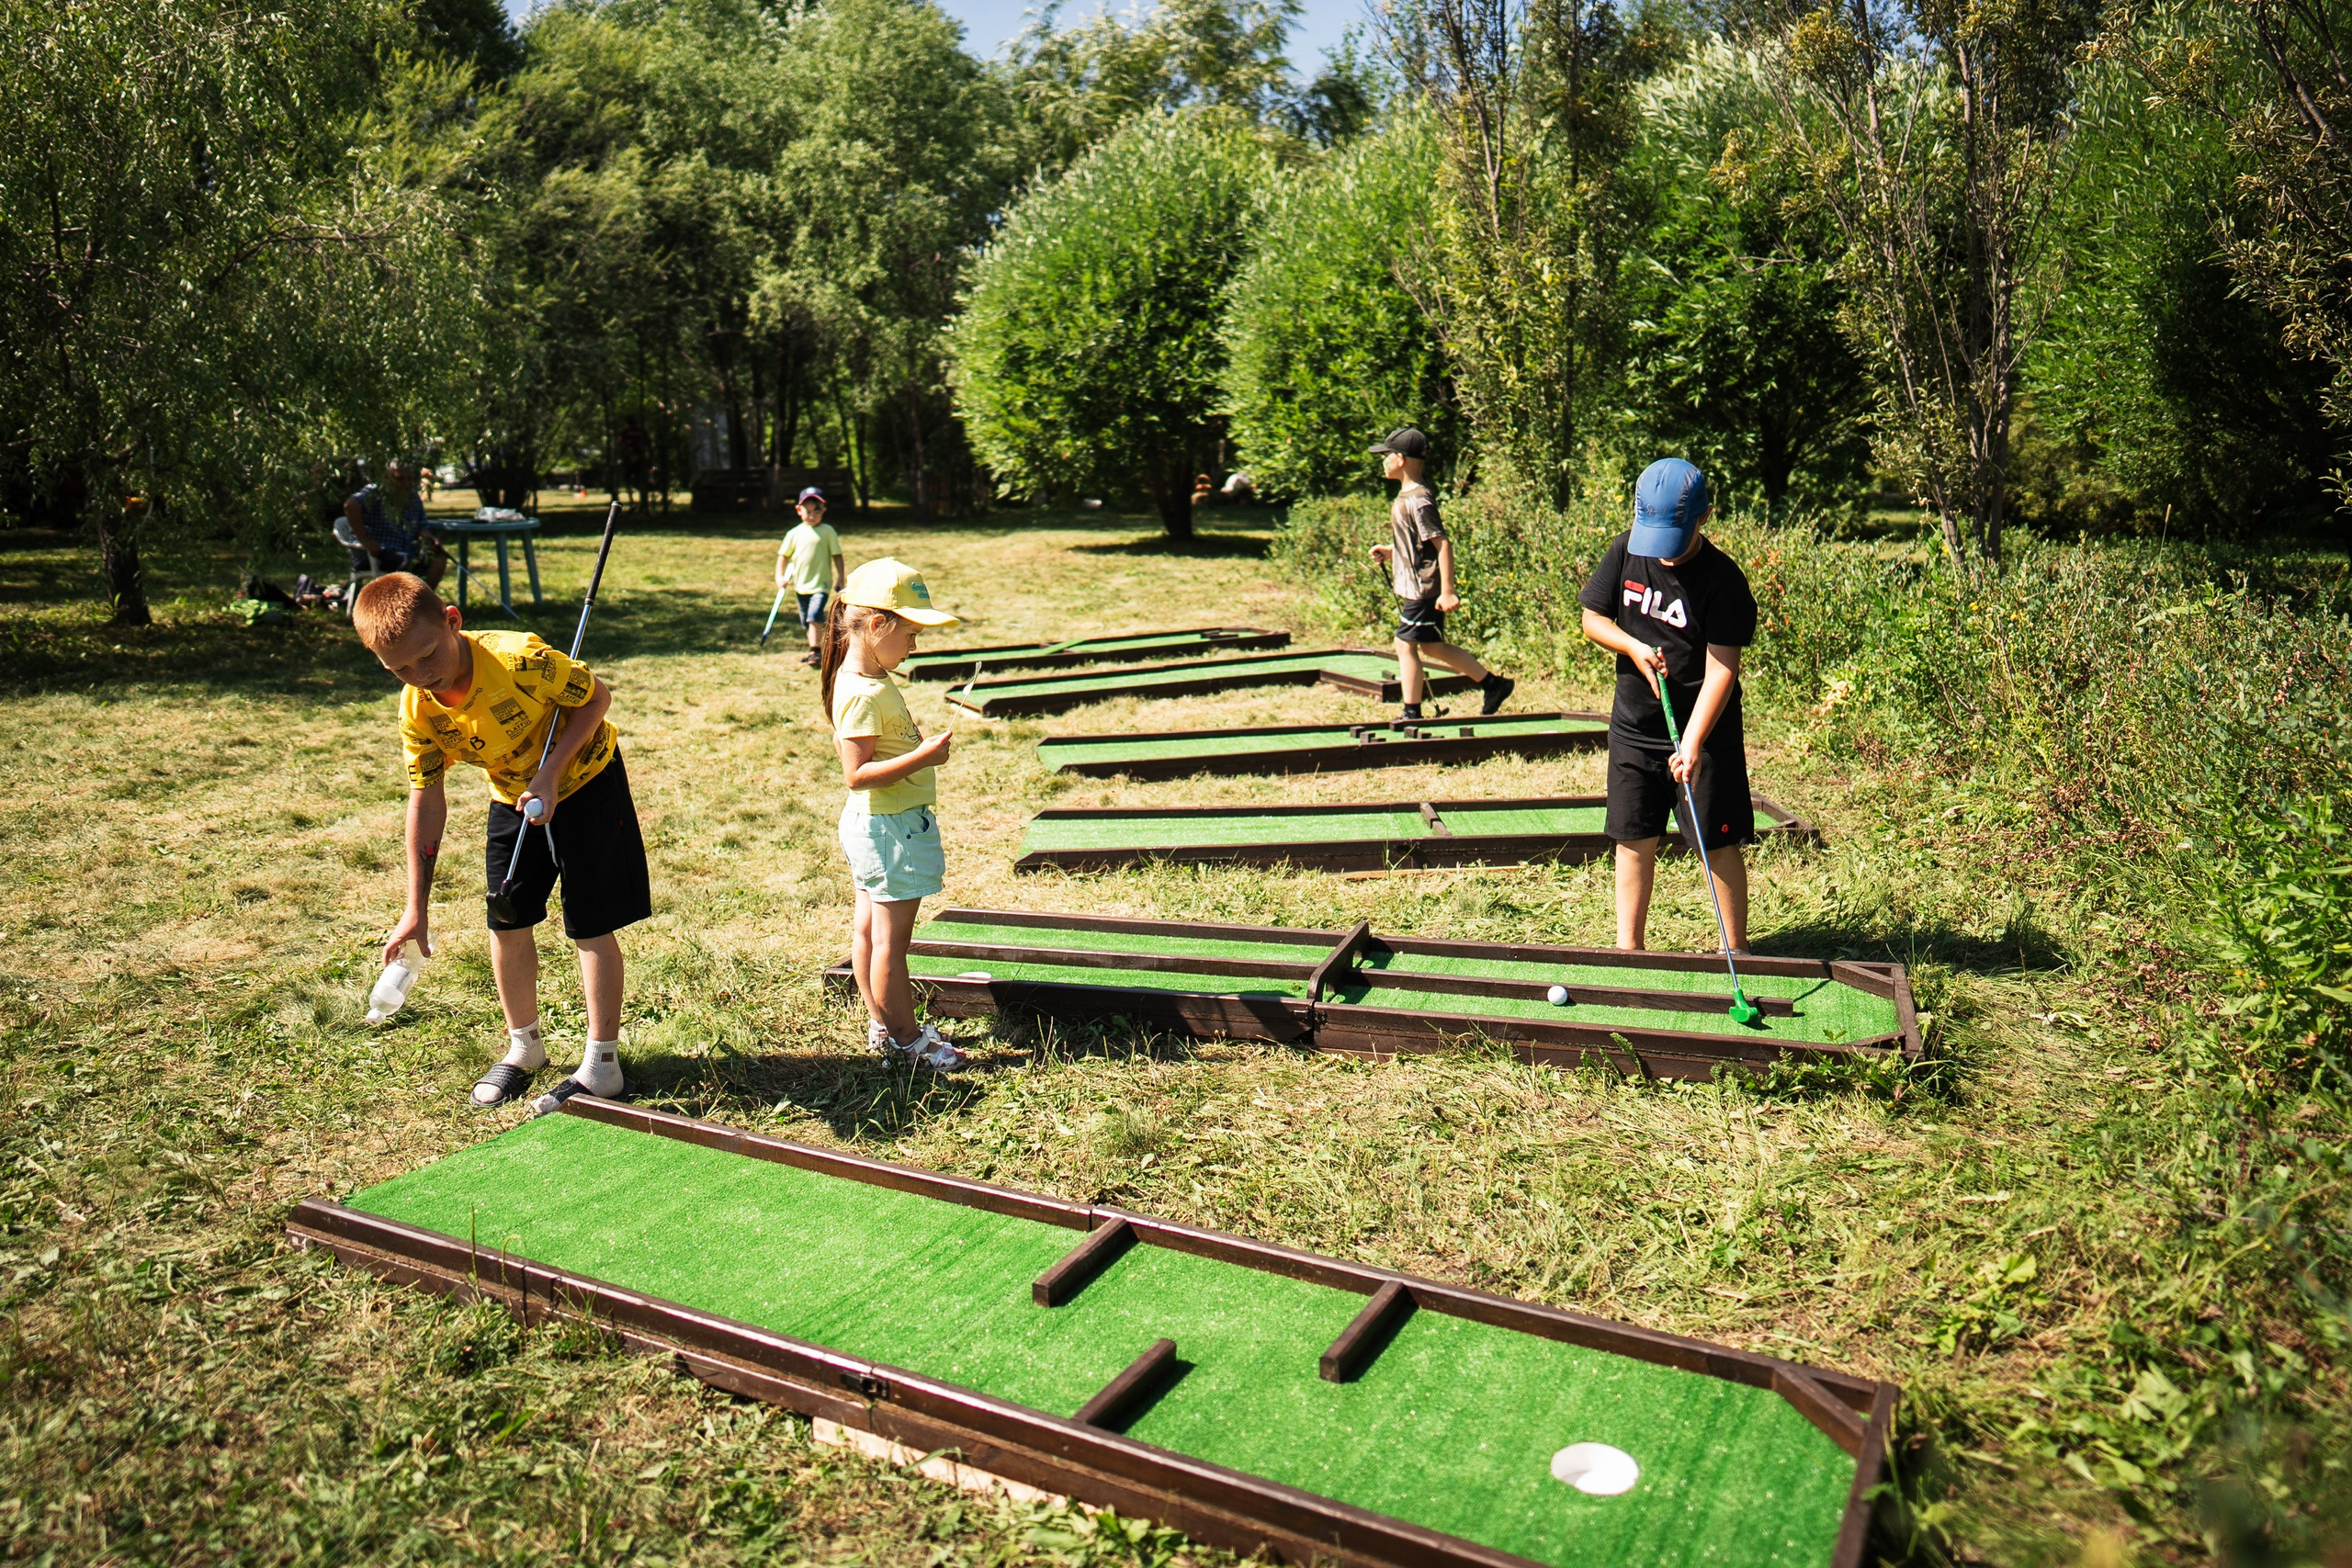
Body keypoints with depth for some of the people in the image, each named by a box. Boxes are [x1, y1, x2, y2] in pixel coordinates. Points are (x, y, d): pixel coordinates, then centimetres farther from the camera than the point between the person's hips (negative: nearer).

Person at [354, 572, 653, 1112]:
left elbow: (597, 697, -19)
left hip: (584, 779, -5)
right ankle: (524, 1046, 29)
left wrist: (550, 774, -28)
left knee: (591, 926, -5)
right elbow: (426, 800, -8)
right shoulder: (417, 710, -16)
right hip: (513, 797, 5)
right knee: (507, 922, 8)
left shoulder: (519, 659, -33)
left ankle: (601, 1065, 4)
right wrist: (416, 907, -7)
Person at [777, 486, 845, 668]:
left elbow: (837, 556, 0)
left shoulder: (828, 532, -3)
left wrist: (839, 580, -4)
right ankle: (813, 649, 29)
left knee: (814, 617, -20)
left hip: (821, 584, -4)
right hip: (800, 585, 4)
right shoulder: (794, 533, 4)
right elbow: (783, 555, 10)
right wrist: (779, 577, 0)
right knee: (807, 621, 14)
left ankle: (814, 651, -18)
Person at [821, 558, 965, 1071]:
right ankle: (906, 1039, 11)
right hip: (890, 828, -11)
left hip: (874, 825, 11)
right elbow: (856, 774, -26)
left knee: (868, 927, 17)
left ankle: (882, 1025, 29)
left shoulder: (871, 681, 8)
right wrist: (921, 758, -29)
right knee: (891, 937, 0)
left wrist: (923, 745, 13)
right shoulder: (862, 694, -24)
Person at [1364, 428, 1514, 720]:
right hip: (1420, 586, 10)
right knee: (1432, 646, 16)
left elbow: (1443, 543, -23)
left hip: (1423, 588, -10)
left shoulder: (1416, 500, -20)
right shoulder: (1407, 495, 10)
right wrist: (1389, 550, 13)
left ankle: (1412, 715, 6)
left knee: (1405, 644, -2)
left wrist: (1447, 592, -26)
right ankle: (1493, 684, 23)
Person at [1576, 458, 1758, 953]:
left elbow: (1722, 668, -20)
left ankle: (1736, 950, 16)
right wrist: (1634, 646, -13)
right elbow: (1593, 617, 7)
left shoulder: (1724, 581, -17)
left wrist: (1692, 743, -28)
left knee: (1720, 843, 2)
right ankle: (1627, 949, 18)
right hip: (1634, 725, 4)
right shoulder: (1625, 551, -4)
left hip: (1705, 728, -4)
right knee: (1634, 838, 8)